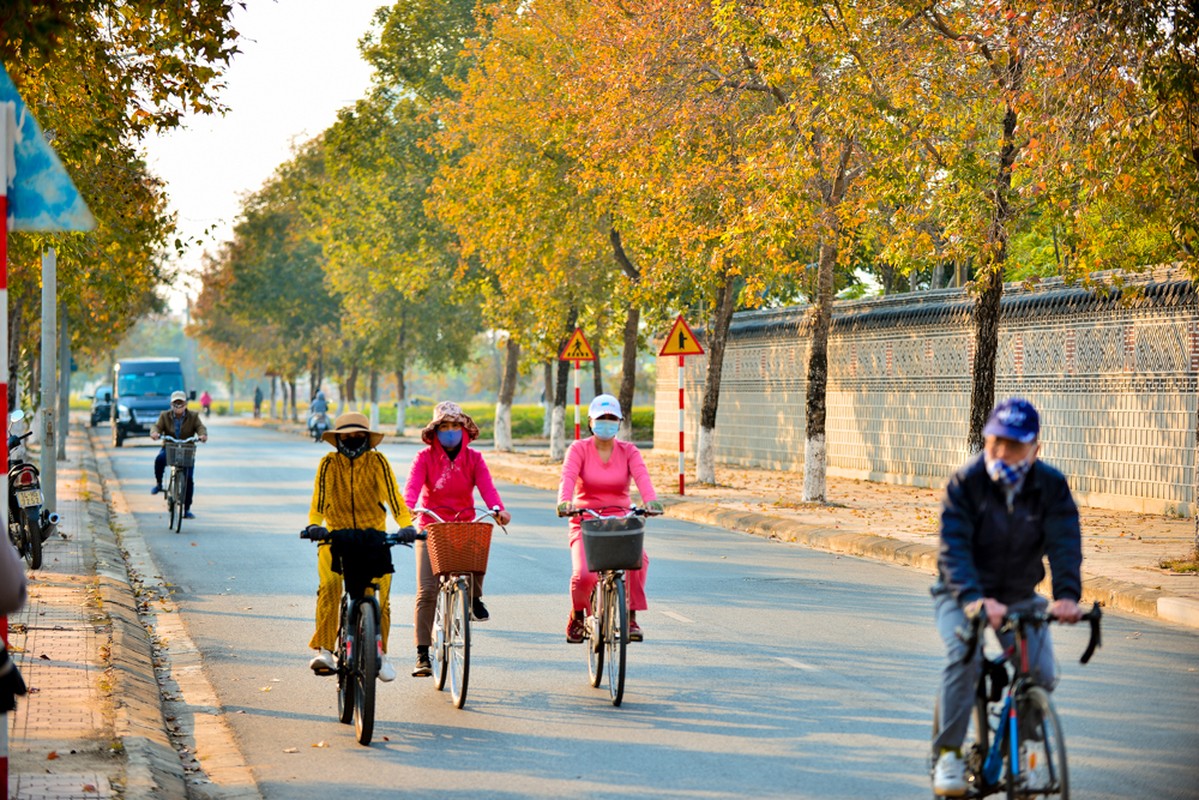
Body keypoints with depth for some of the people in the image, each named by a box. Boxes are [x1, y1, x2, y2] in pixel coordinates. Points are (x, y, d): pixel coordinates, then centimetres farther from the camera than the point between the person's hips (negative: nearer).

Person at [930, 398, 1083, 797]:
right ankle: (948, 754, -17)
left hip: (1020, 596, 3)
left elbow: (1065, 544, -20)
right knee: (964, 656, -29)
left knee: (1040, 674, -15)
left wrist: (1067, 595, -39)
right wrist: (972, 599, -42)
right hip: (963, 595, -3)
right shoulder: (965, 482, -16)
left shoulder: (1051, 486, -9)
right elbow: (954, 547, -25)